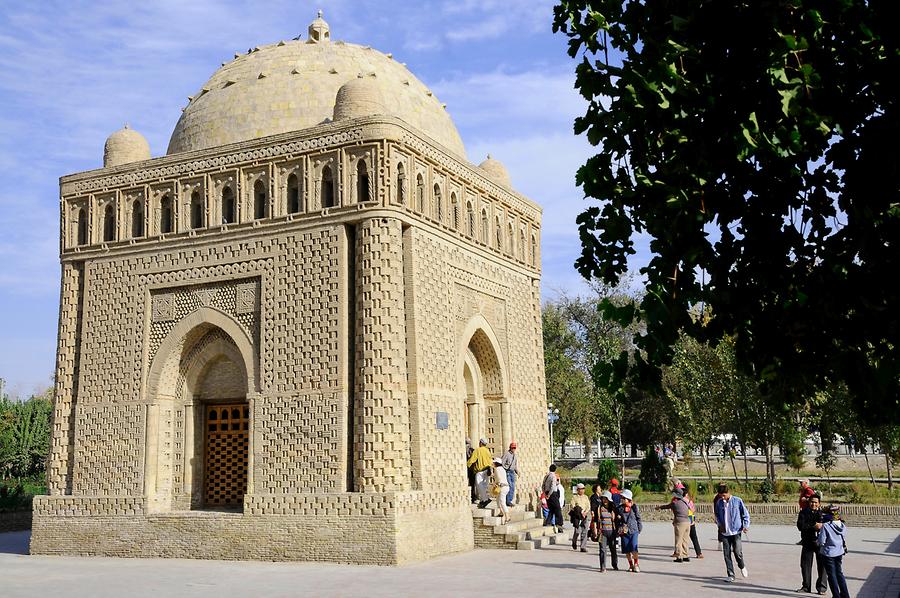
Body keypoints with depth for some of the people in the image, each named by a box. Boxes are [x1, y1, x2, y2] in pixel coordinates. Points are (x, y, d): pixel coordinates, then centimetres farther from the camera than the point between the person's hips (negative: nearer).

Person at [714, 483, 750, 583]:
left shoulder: (737, 501, -4)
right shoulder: (719, 503, 4)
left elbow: (745, 514, 3)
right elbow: (717, 515, 18)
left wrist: (746, 525, -8)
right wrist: (719, 524, 2)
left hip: (736, 531, -3)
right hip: (725, 533, 3)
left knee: (737, 552, -10)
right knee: (727, 554, 0)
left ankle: (742, 566, 22)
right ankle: (731, 575, 10)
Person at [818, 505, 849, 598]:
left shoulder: (825, 526, -22)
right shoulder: (843, 526, -4)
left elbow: (821, 542, -20)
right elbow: (844, 539, 6)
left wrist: (817, 538, -1)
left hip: (828, 553, -6)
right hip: (839, 552, 6)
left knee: (832, 575, 8)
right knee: (839, 573, 19)